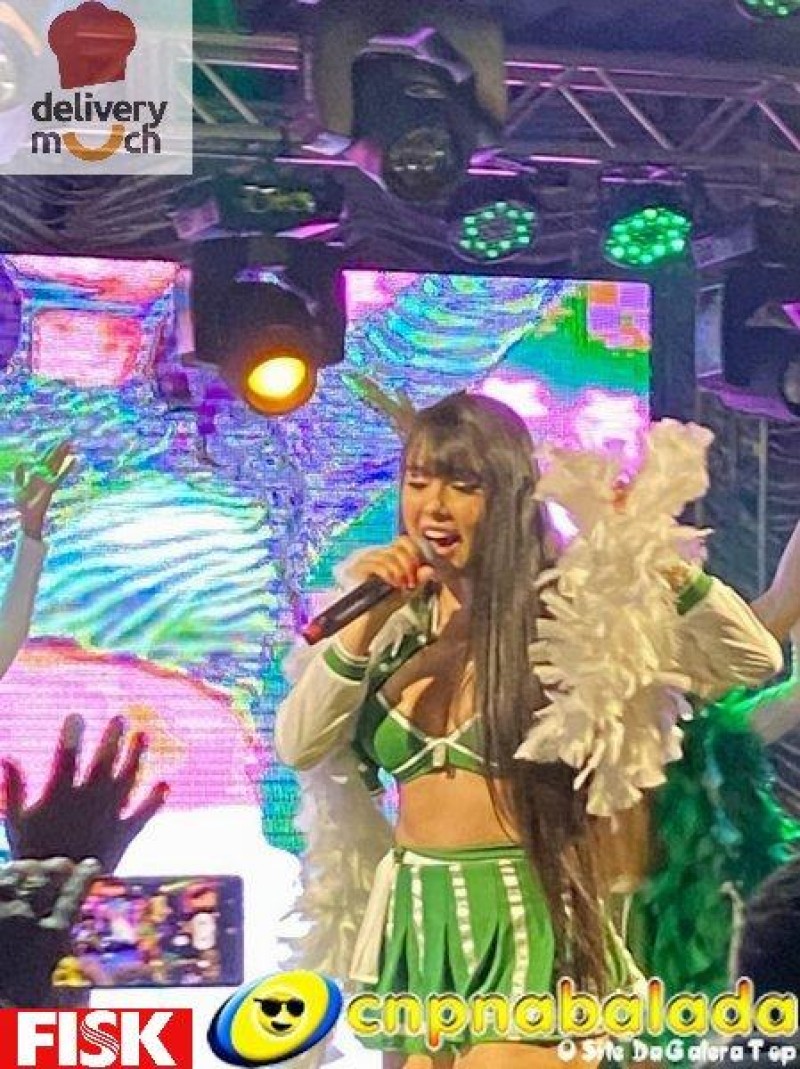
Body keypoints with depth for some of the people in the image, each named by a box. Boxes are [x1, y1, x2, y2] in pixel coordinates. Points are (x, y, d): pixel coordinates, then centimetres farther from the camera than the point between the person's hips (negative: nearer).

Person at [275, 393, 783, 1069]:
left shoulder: (562, 610, -7)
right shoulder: (397, 624, 7)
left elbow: (755, 659, -12)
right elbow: (298, 748, -1)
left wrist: (659, 565, -25)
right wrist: (363, 628, -11)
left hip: (521, 928, -5)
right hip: (415, 926, 5)